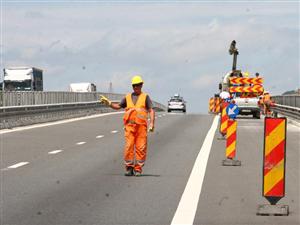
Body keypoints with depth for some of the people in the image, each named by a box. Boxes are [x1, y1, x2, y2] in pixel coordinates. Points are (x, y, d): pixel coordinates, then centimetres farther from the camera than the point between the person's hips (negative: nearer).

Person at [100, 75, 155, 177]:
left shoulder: (145, 97, 9)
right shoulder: (128, 97, 18)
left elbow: (151, 111, 2)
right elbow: (118, 106, 25)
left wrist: (152, 123, -10)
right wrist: (108, 102, 9)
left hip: (141, 126, -2)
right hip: (129, 125, 2)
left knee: (141, 148, -4)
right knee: (129, 147, -6)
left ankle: (138, 169, 2)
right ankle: (129, 168, 1)